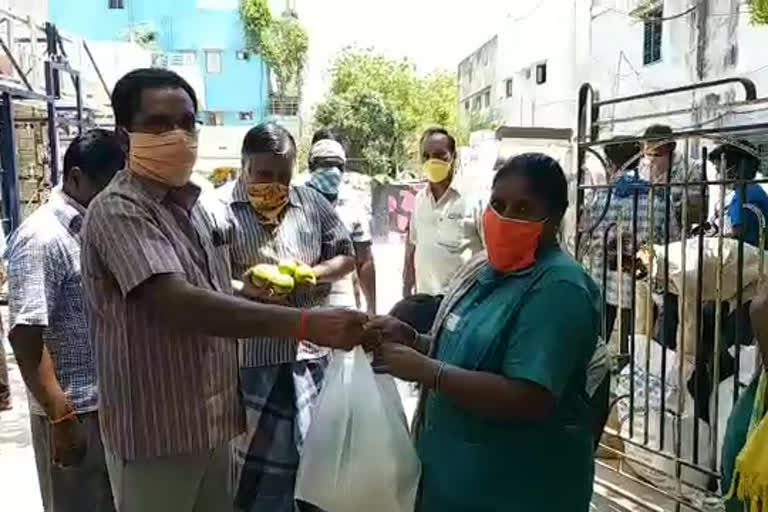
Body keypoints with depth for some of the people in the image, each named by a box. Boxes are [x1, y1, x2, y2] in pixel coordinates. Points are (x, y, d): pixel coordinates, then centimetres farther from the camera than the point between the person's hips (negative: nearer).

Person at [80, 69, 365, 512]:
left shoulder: (207, 207, 7)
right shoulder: (118, 212, -18)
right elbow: (179, 304, -32)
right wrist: (304, 323, -38)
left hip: (212, 421, 7)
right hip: (155, 431, -7)